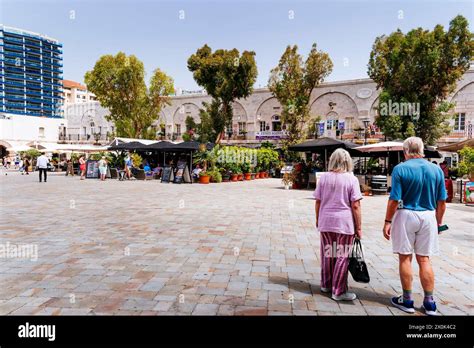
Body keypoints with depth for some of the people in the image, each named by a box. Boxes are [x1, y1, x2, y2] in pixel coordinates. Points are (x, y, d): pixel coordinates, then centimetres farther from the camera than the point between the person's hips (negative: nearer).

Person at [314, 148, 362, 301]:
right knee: (342, 256, 6)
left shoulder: (323, 177, 2)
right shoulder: (352, 179, -7)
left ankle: (326, 285, 30)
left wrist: (318, 219, 16)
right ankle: (338, 291, 13)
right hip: (344, 223, -3)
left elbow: (318, 202, 4)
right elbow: (355, 205, -10)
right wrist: (359, 227, -3)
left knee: (327, 254, 15)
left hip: (326, 221, 4)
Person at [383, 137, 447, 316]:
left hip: (406, 216, -3)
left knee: (405, 258, 7)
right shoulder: (436, 169, 3)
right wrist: (438, 221, 17)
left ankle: (407, 300, 18)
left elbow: (394, 200, -13)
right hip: (428, 216, 4)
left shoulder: (400, 169, -9)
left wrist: (388, 222, -5)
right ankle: (429, 303, 19)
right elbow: (442, 202, 6)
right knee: (424, 260, 13)